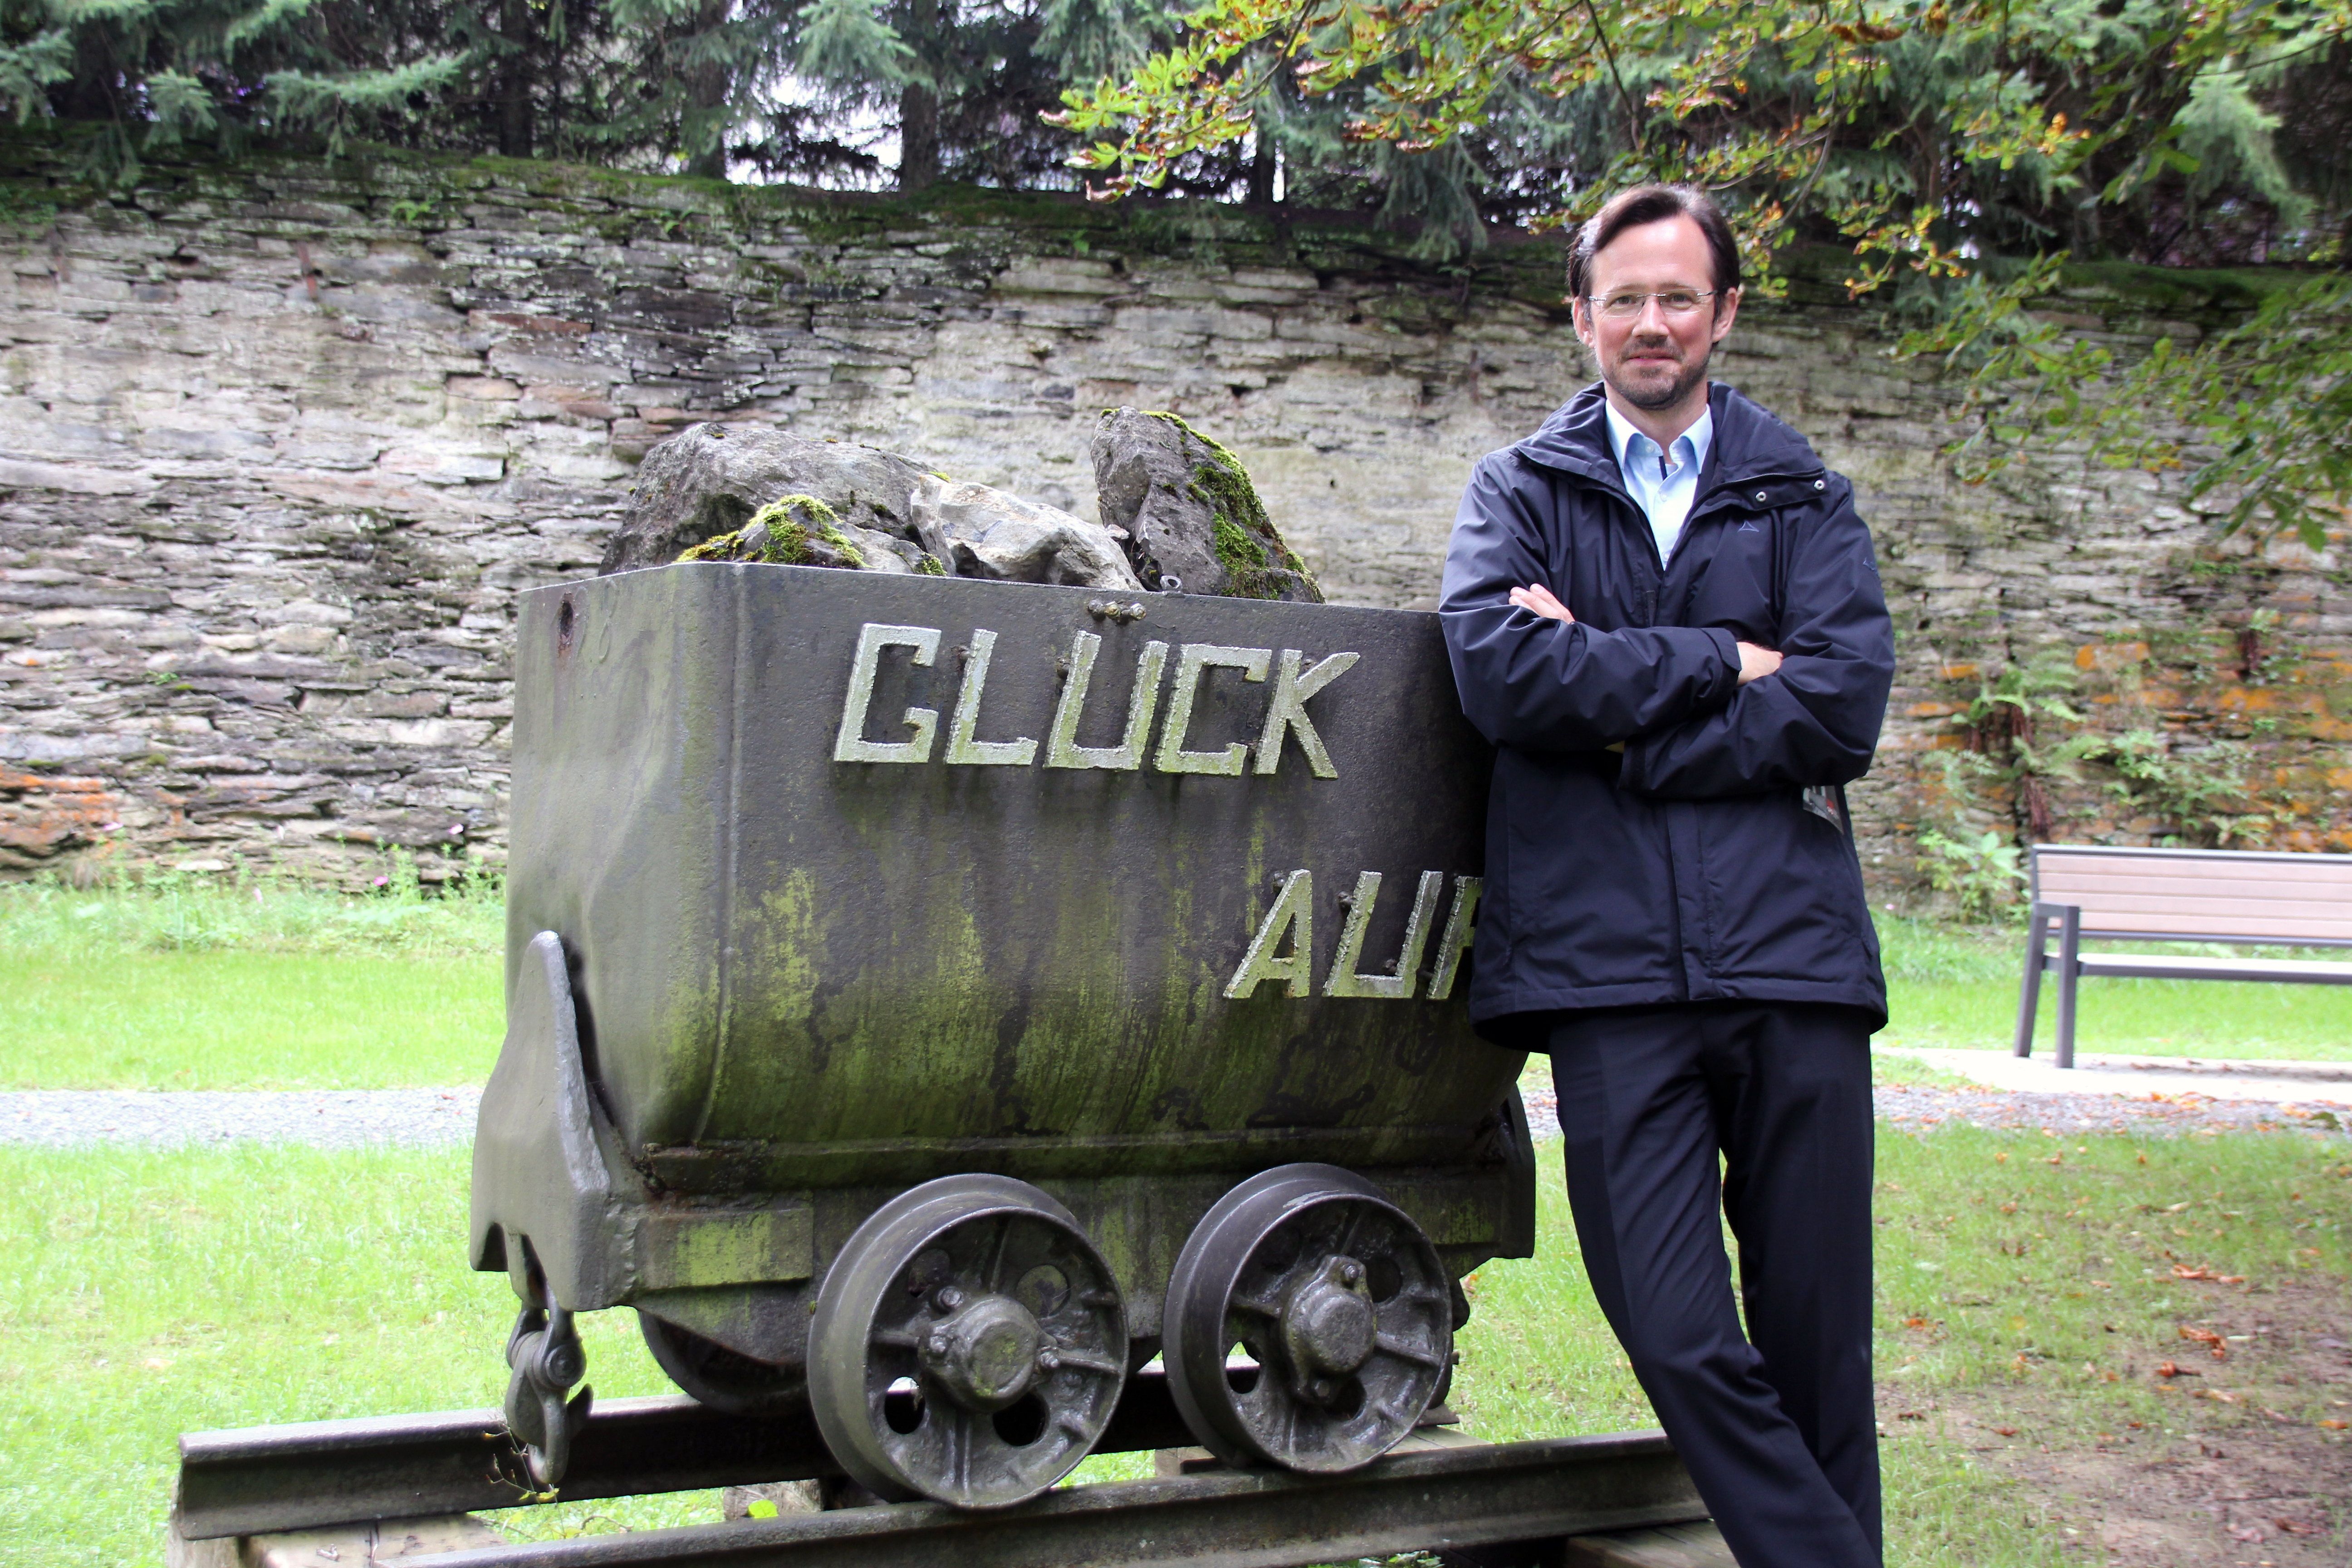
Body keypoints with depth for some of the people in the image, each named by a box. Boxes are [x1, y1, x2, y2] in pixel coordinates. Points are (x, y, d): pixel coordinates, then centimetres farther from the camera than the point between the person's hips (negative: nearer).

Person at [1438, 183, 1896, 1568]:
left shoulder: (1803, 495, 16)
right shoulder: (1520, 491, 14)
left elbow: (1844, 708, -2)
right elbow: (1500, 673, -6)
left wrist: (1614, 700, -6)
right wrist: (1719, 664, -4)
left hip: (1792, 948, 1)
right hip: (1611, 965, -1)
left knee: (1819, 1345, 6)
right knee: (1680, 1343, -5)